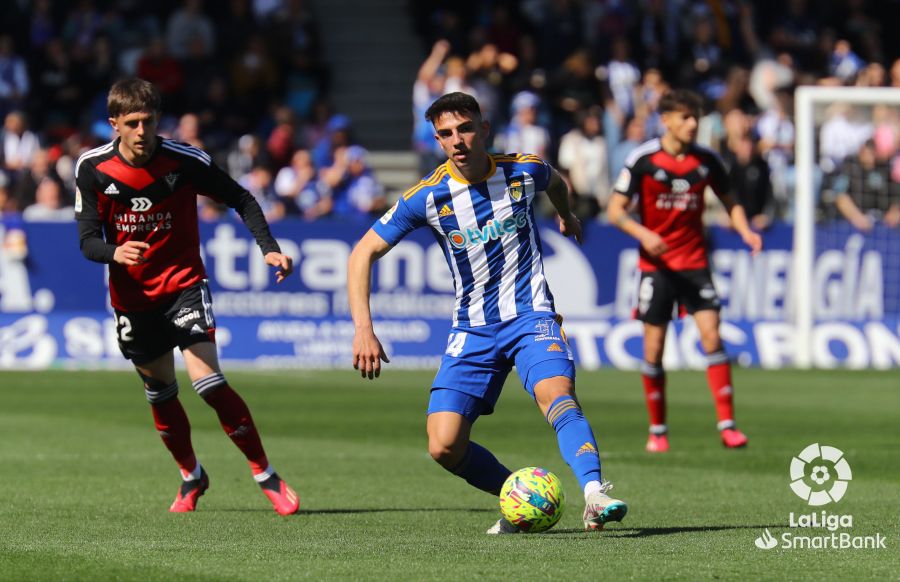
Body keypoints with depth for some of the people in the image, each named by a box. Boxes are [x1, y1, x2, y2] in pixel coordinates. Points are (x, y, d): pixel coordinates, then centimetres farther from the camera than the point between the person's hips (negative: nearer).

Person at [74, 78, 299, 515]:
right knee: (160, 393, 13)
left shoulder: (186, 161, -16)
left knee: (209, 383, -18)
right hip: (131, 296, 3)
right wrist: (115, 252, -33)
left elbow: (239, 199, -3)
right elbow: (87, 239, -10)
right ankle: (191, 477, 37)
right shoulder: (92, 169, -11)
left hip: (184, 286, -3)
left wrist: (269, 248, -16)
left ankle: (265, 475, -4)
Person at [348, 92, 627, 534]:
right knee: (444, 447, -10)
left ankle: (594, 496, -47)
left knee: (556, 393, -32)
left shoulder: (523, 171, -4)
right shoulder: (428, 196, -9)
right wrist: (363, 329, -16)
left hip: (530, 315, -1)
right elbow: (364, 253, -5)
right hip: (472, 329, 1)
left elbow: (555, 183, 23)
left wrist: (566, 218, 44)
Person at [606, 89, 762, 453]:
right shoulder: (642, 160, -7)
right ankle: (657, 430, 13)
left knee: (712, 337, -11)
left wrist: (745, 231, -3)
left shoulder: (706, 161, 1)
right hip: (656, 264, -2)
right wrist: (643, 234, -24)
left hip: (695, 262, 2)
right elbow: (615, 210, -6)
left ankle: (727, 424, -10)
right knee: (653, 348, 0)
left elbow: (729, 201, 16)